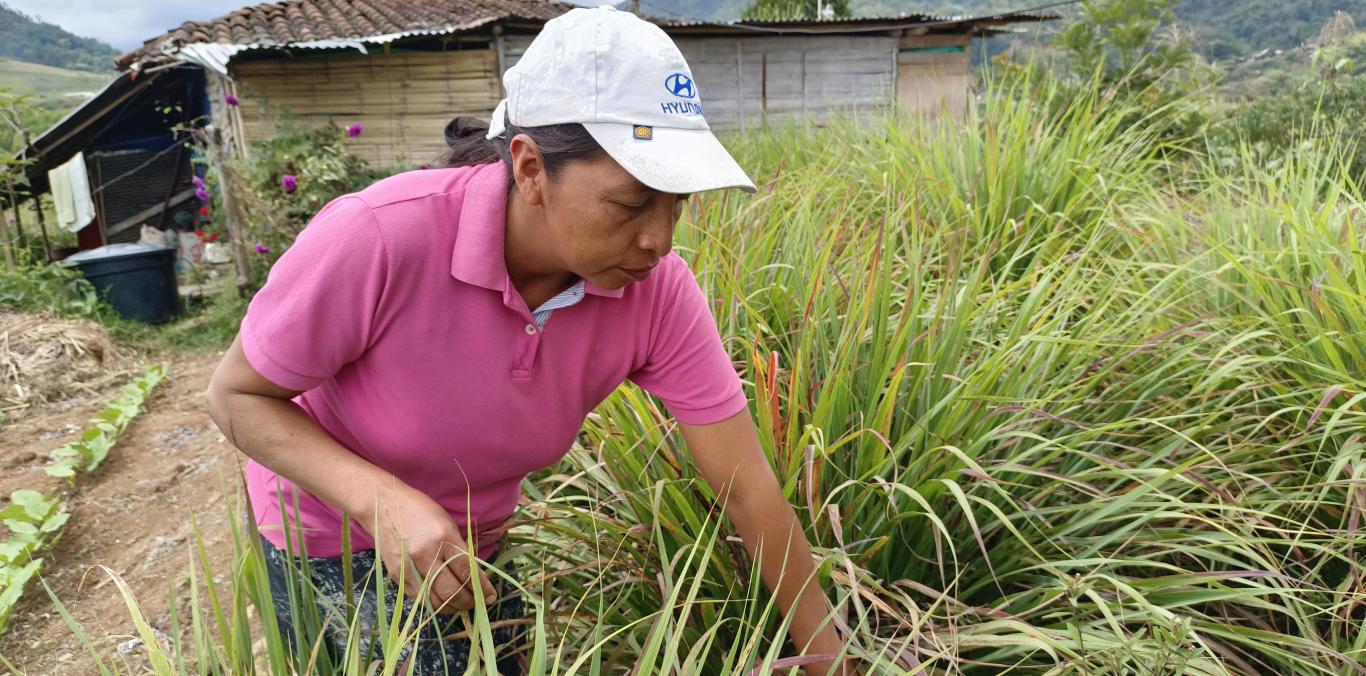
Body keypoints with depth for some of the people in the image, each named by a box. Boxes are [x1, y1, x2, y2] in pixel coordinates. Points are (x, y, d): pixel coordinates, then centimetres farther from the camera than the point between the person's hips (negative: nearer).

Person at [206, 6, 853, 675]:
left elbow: (748, 489, -19)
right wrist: (384, 501, -35)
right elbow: (236, 395, -20)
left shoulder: (657, 290, -26)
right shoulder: (377, 238, -36)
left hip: (475, 545, 3)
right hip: (333, 533, -3)